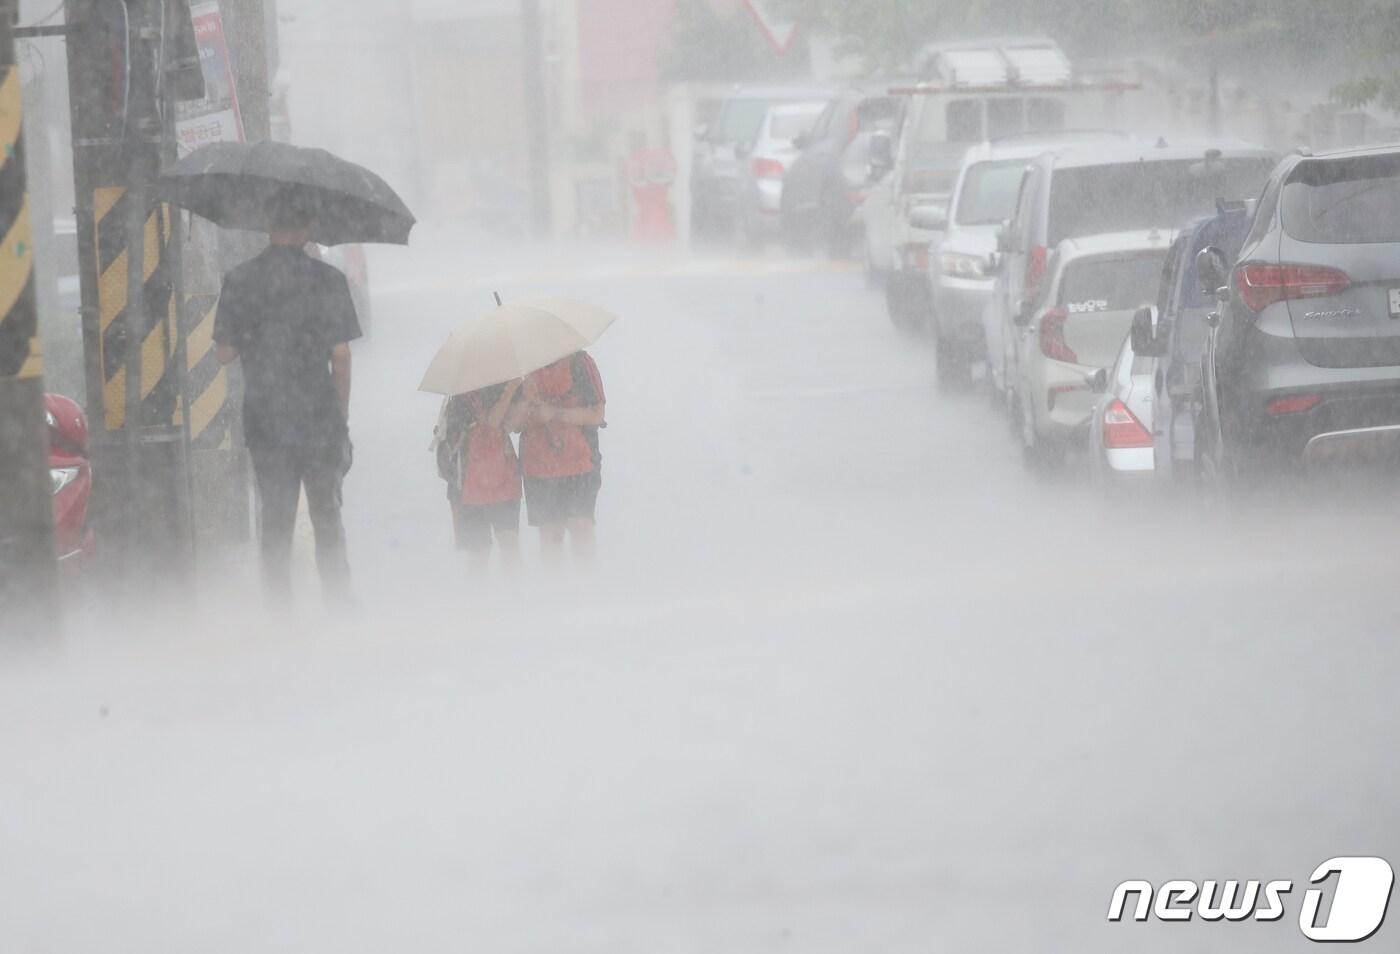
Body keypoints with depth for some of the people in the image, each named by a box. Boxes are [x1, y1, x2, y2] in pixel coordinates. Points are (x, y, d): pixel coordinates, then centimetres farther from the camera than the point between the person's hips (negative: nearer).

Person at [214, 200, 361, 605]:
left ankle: (279, 607, 5)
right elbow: (341, 353, -4)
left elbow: (225, 353, 1)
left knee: (275, 523, 7)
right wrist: (342, 415, 4)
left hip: (264, 420, 1)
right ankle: (338, 603, 10)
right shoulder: (327, 279, -4)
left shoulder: (239, 281, -1)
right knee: (327, 517, 9)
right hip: (319, 419, -1)